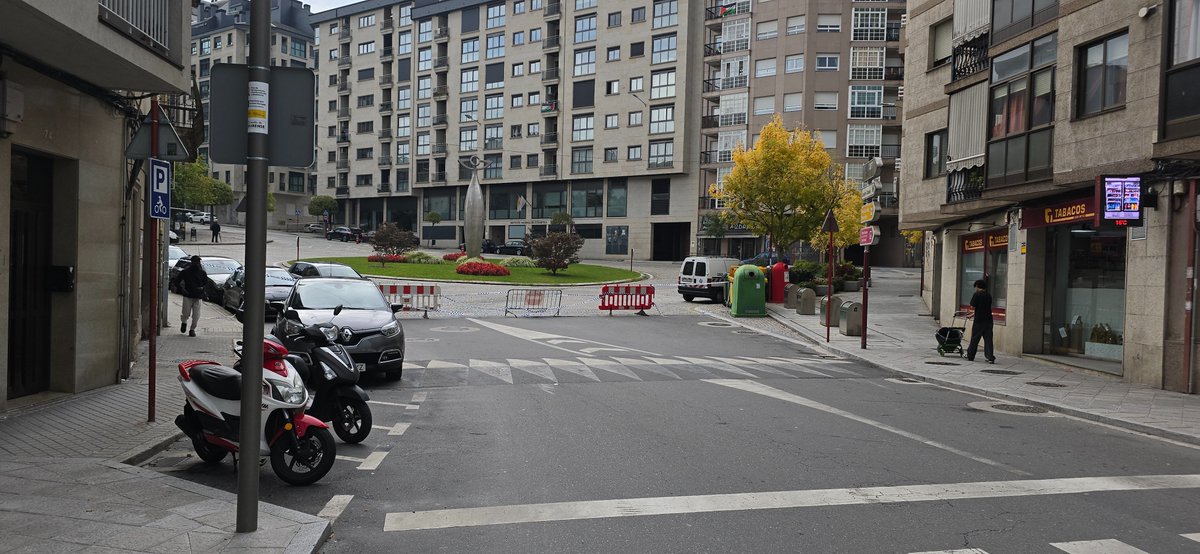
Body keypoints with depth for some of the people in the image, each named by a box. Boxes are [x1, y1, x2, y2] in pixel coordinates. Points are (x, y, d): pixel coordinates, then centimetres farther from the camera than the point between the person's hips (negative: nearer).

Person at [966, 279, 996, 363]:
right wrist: (972, 314, 31)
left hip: (979, 321, -4)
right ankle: (990, 358, 0)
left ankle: (970, 356, 15)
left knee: (974, 340, 6)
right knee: (988, 340, 6)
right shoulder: (989, 296, 11)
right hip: (988, 320, 5)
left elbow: (972, 306, -12)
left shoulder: (977, 295, -8)